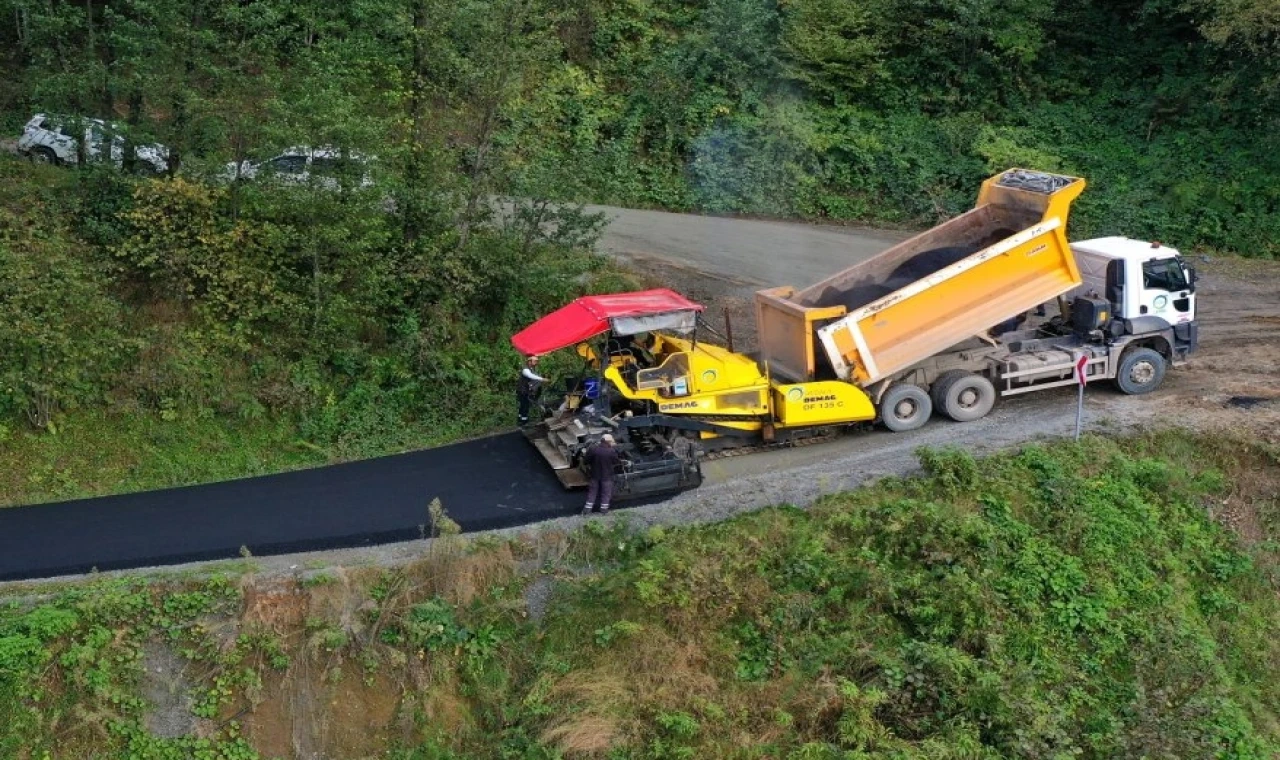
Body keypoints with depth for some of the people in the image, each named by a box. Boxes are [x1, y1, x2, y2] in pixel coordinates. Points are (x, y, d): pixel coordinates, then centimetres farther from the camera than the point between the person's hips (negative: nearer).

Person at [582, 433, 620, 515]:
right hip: (607, 476, -3)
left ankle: (587, 509, 17)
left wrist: (590, 467, 13)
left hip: (595, 475, 3)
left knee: (592, 492, 15)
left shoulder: (592, 449, -13)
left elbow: (587, 461, -5)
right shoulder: (612, 451, -19)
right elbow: (616, 462, -7)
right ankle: (604, 509, 21)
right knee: (606, 493, 14)